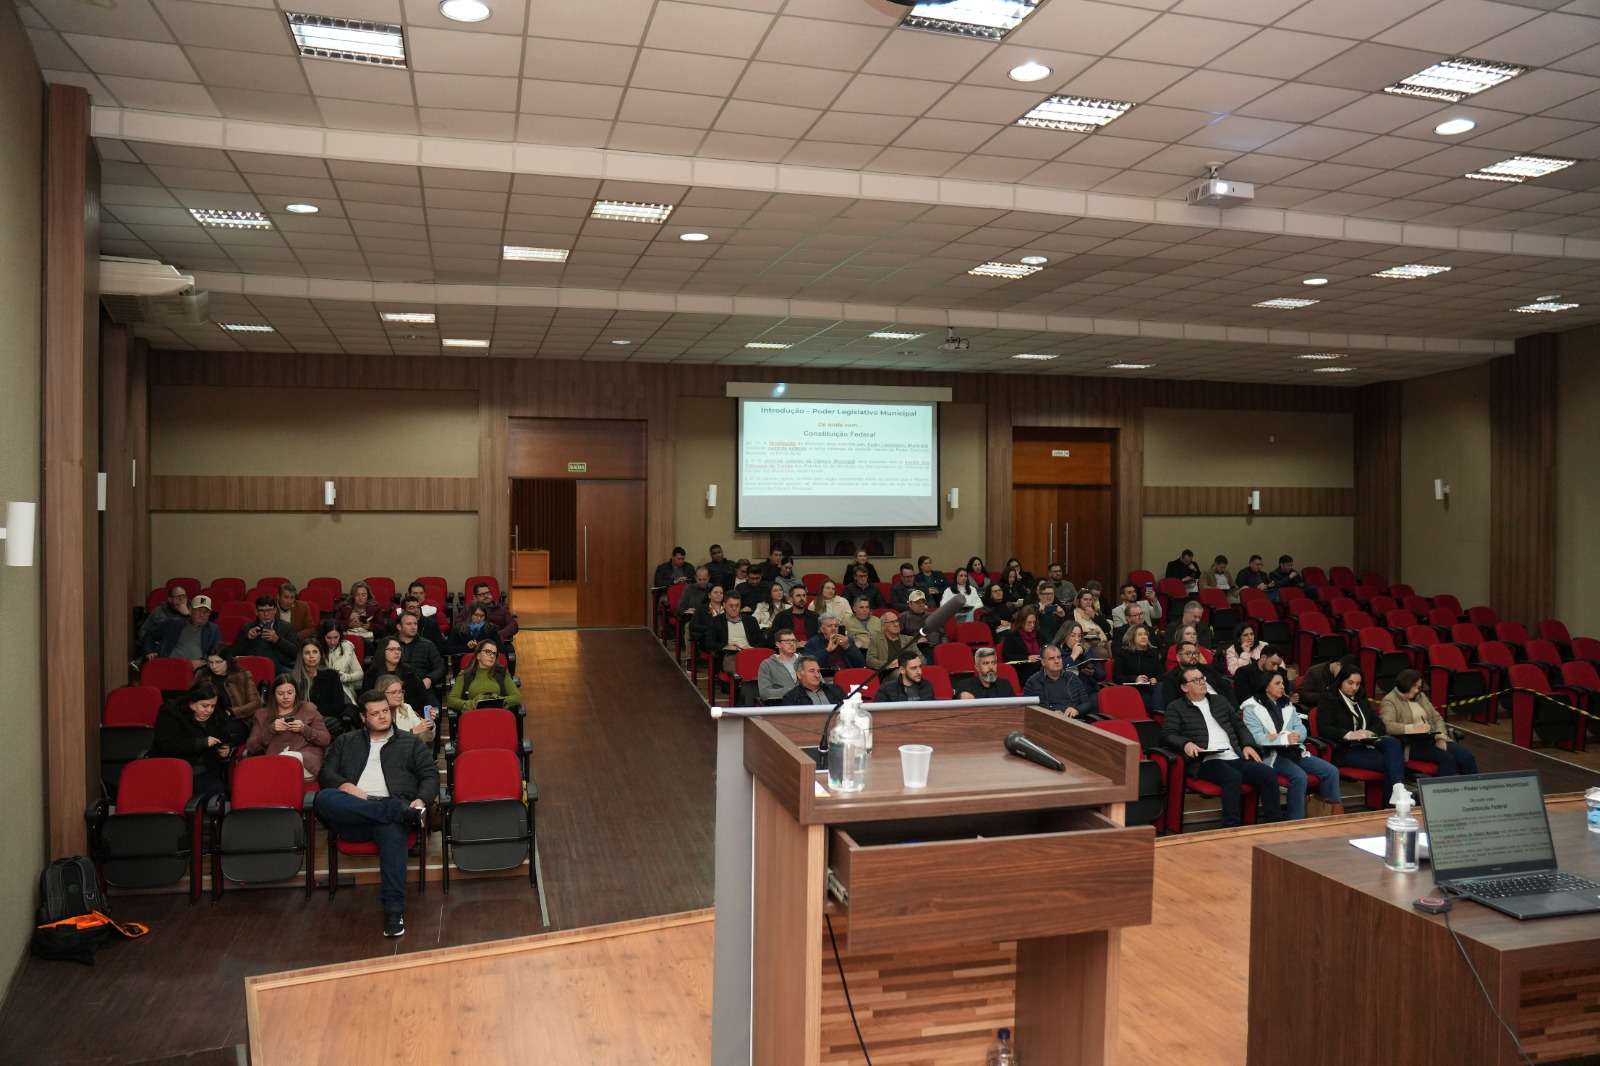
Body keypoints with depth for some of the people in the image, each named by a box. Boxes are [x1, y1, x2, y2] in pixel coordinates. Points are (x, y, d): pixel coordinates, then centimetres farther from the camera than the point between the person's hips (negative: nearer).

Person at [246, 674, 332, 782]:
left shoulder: (308, 708, 16)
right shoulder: (262, 714, 20)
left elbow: (326, 740, 9)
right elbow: (251, 747, 8)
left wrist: (304, 729, -7)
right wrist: (270, 729, -6)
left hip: (306, 760, 0)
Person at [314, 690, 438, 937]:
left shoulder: (411, 743, 23)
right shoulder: (346, 742, 27)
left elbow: (430, 775, 13)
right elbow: (326, 773, 15)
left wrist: (421, 800, -9)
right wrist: (347, 787, -7)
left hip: (392, 806, -2)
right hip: (353, 812, 2)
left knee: (393, 829, -40)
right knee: (324, 798, -33)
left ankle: (394, 911, -44)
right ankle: (404, 813, -38)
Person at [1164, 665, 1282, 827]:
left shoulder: (1220, 700, 25)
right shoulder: (1176, 707, 10)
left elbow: (1239, 726, 27)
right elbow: (1168, 734, -1)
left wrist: (1248, 745, 8)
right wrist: (1186, 744, -20)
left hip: (1235, 758, 5)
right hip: (1206, 761, -5)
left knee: (1269, 774, -18)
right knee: (1233, 777, -35)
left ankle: (1271, 824, -9)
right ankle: (1231, 828, -29)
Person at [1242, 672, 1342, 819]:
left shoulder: (1287, 705, 18)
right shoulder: (1252, 708, -1)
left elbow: (1302, 731, 6)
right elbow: (1257, 738, -12)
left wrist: (1280, 736, -13)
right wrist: (1285, 739, -21)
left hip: (1294, 751, 6)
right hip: (1272, 755, -6)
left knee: (1331, 771, -12)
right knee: (1300, 776, -31)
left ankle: (1335, 810, 1)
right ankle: (1296, 821, -20)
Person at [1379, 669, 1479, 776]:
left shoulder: (1421, 696, 20)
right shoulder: (1389, 701, -4)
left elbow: (1437, 718, 18)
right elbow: (1386, 725, -20)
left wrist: (1440, 737, -2)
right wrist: (1413, 728, -31)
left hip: (1431, 739, 7)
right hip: (1410, 744, -7)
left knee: (1467, 756, -14)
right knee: (1447, 758, -28)